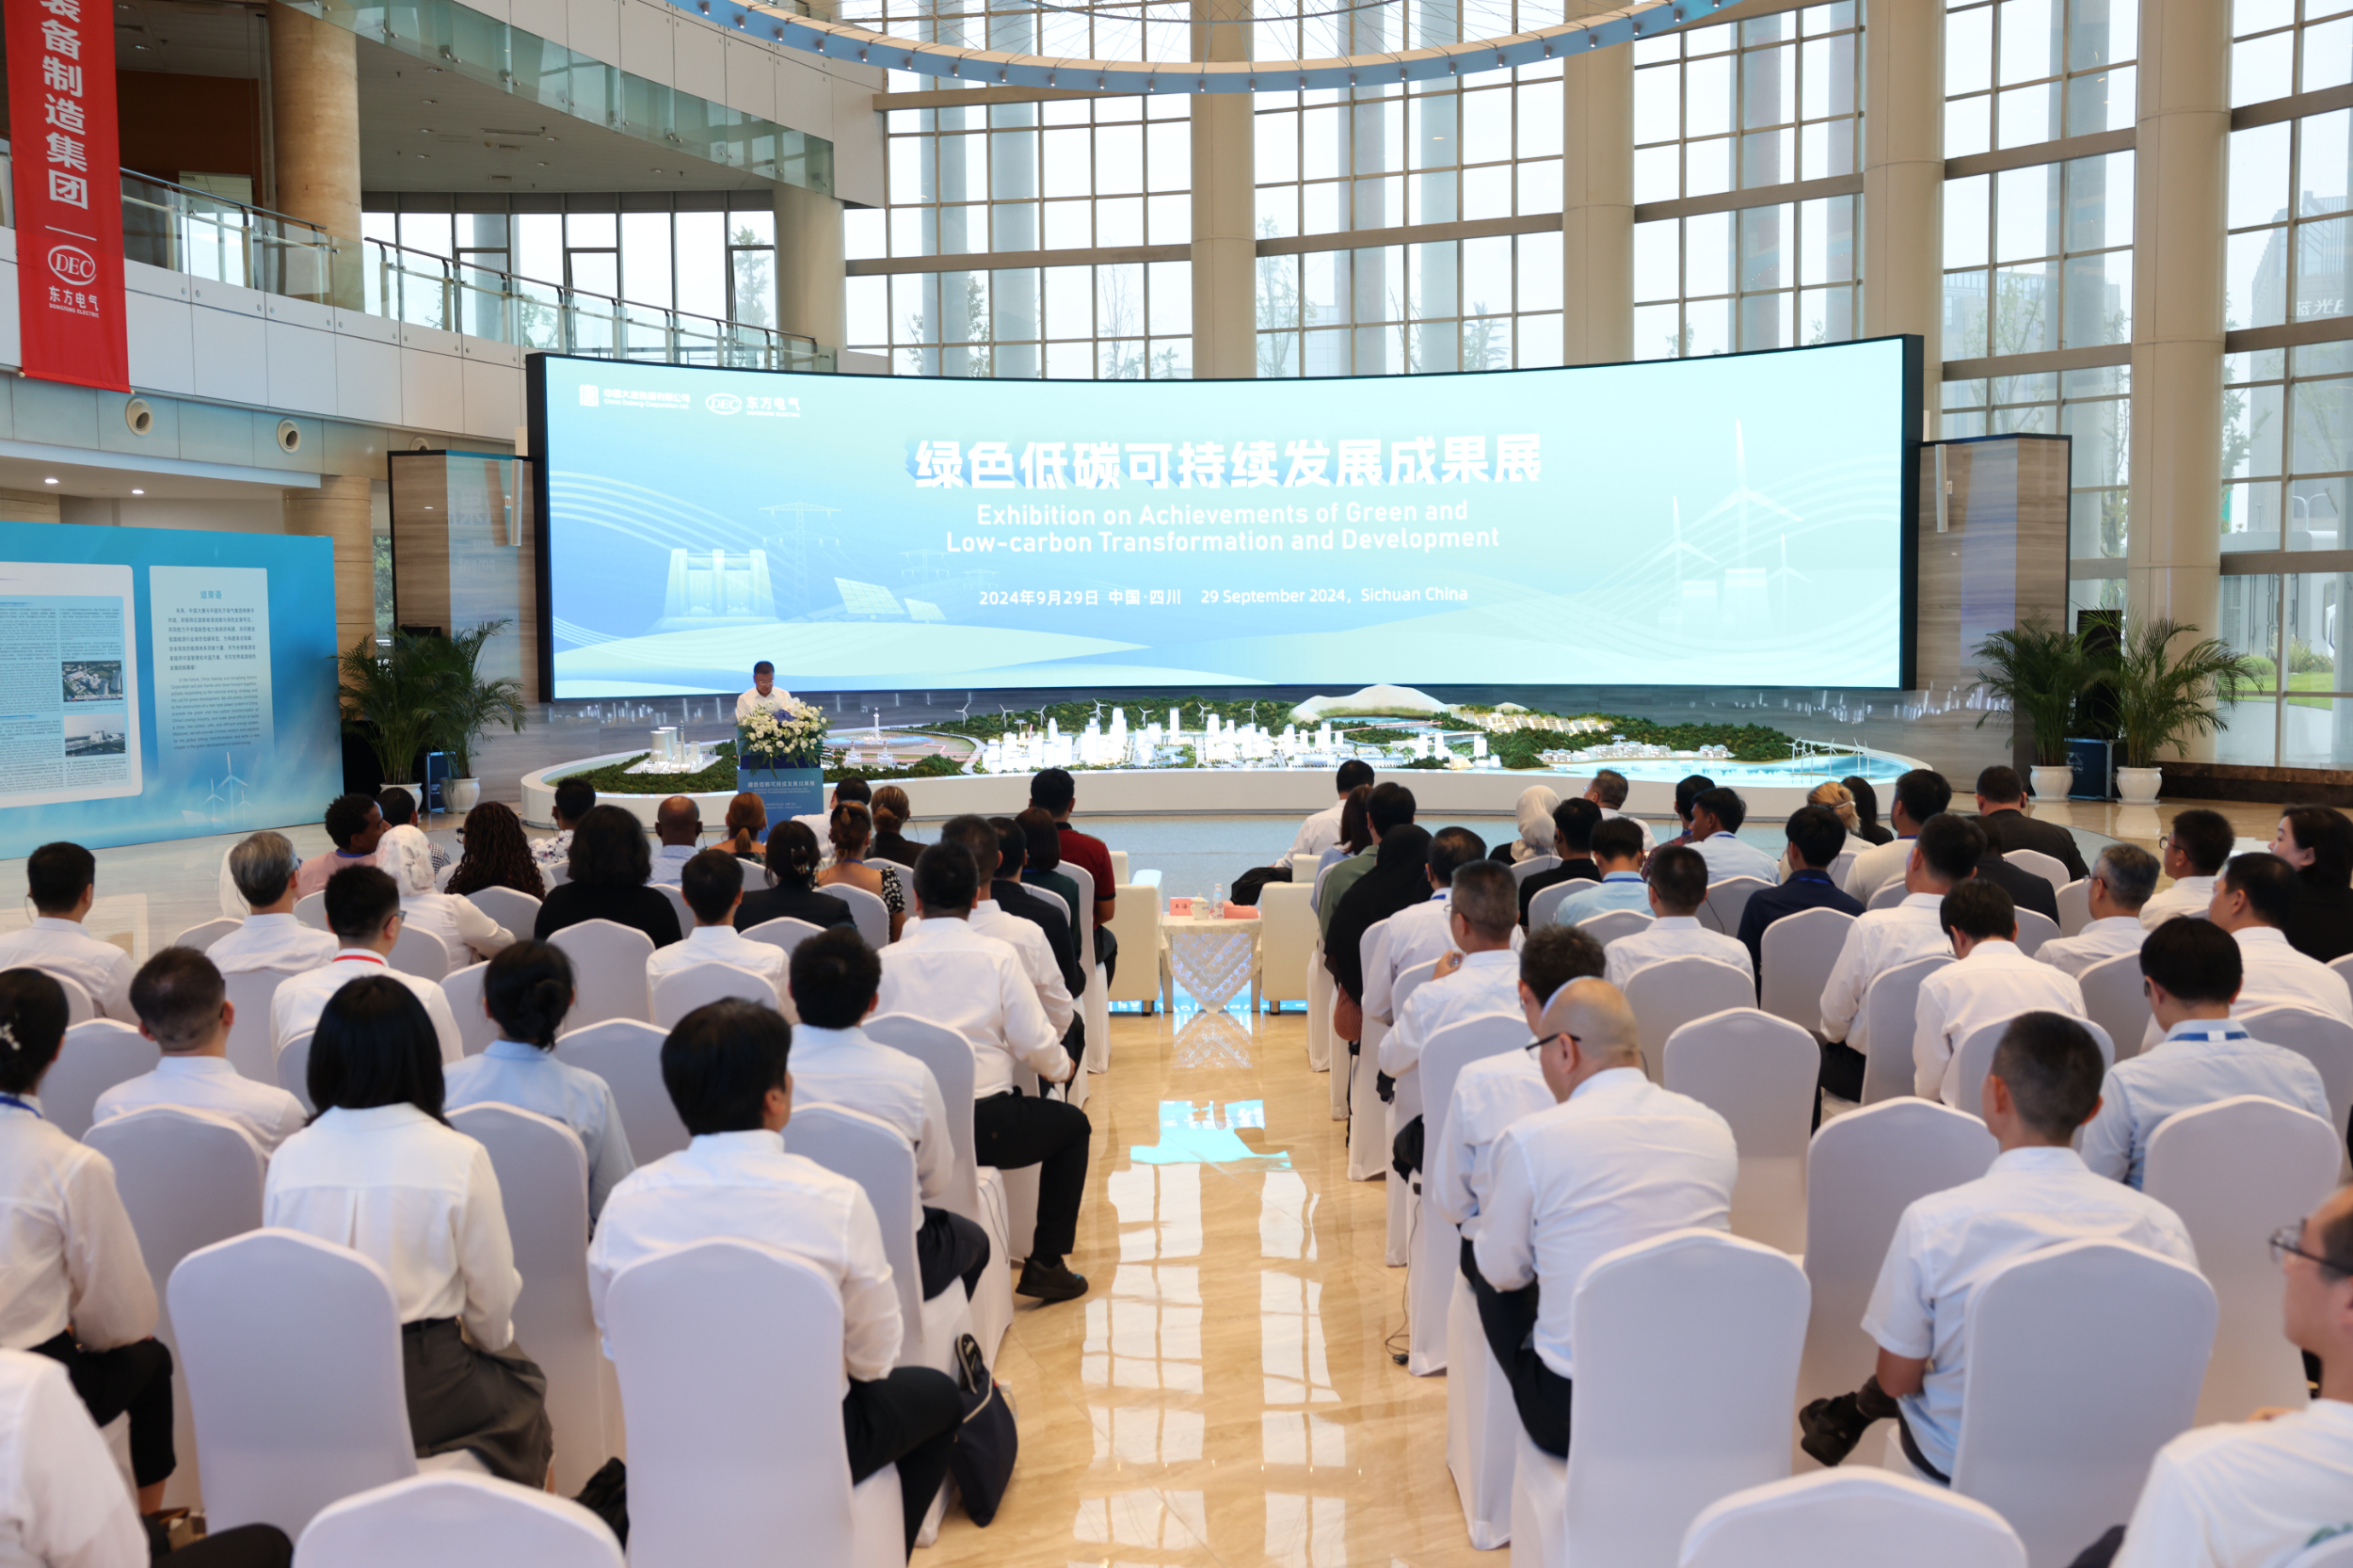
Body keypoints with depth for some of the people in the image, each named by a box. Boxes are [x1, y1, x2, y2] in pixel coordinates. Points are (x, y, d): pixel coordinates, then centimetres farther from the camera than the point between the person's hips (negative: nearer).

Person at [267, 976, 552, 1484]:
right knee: (521, 1382, 27)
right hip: (424, 1399, -4)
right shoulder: (459, 1158, -17)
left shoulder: (288, 1157, -7)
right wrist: (493, 1338, 15)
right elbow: (492, 1302, -7)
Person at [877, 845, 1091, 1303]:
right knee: (1072, 1124, 22)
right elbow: (1034, 1043, -4)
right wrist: (1062, 1068, 19)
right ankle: (1045, 1263, 18)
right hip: (981, 1125, -4)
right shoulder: (998, 956, -6)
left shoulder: (885, 961, 0)